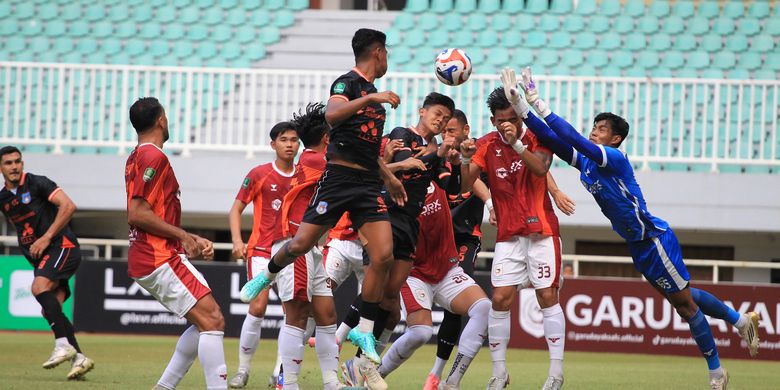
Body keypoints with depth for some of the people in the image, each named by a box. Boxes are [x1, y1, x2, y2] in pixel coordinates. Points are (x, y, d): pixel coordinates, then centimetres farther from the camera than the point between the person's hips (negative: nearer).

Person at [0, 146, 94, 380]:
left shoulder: (37, 184, -8)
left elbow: (68, 206, -16)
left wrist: (46, 237, -19)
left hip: (62, 247, -8)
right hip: (40, 257, 8)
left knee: (39, 287, -29)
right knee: (49, 311, -2)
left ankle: (63, 344, -30)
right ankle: (78, 358, 0)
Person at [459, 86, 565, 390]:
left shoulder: (536, 137, -2)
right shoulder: (487, 145, 3)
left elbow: (540, 168, -22)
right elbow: (465, 186, -5)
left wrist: (517, 143, -34)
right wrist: (466, 160, -24)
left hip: (541, 230, -2)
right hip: (508, 236, 2)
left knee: (547, 296, -7)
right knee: (500, 299, -6)